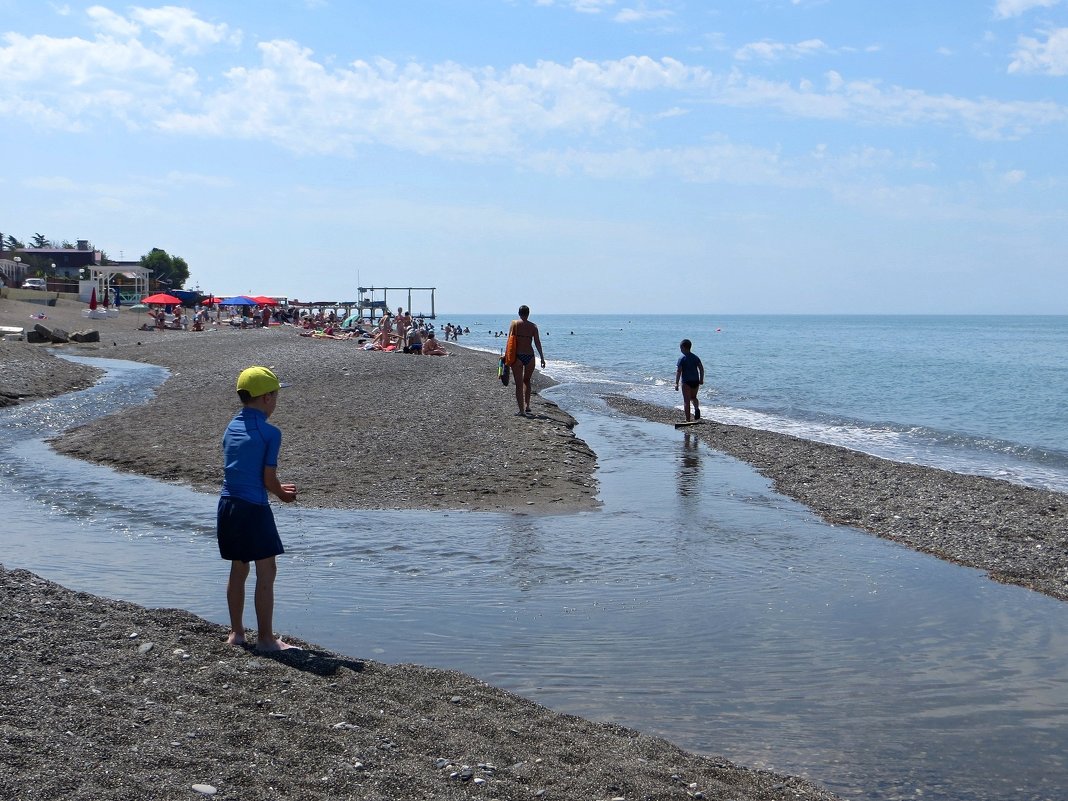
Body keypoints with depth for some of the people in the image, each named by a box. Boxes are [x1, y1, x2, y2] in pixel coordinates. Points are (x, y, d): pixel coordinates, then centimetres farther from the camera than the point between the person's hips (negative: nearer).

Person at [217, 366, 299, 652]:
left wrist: (277, 488, 22)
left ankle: (236, 632, 26)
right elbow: (268, 479, -11)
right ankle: (265, 637, 5)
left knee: (238, 569, 18)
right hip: (254, 509, -8)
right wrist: (283, 495, 11)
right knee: (266, 572, 1)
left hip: (227, 505, 8)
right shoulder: (270, 433, -12)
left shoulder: (231, 428, 10)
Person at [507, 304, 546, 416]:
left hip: (517, 356, -2)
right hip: (529, 356, 2)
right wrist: (542, 358, 7)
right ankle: (527, 405, 20)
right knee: (527, 381, 23)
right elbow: (537, 343, 2)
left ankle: (521, 409, -2)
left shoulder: (514, 323, -1)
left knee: (519, 383, 3)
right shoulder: (533, 326, 3)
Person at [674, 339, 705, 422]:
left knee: (686, 400, 3)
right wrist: (701, 379, 15)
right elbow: (701, 368, 6)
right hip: (695, 381, 5)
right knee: (693, 397, 25)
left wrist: (676, 383, -11)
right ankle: (697, 408, -4)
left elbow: (678, 371, -14)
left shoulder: (682, 358, -9)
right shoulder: (695, 357, 7)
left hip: (686, 382, -5)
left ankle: (688, 420, 3)